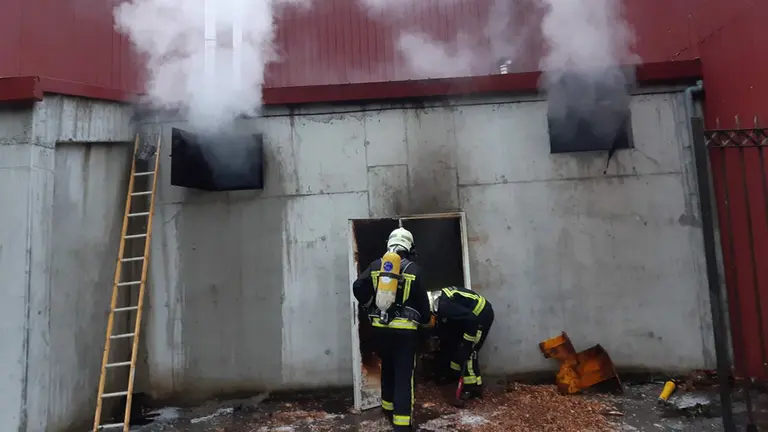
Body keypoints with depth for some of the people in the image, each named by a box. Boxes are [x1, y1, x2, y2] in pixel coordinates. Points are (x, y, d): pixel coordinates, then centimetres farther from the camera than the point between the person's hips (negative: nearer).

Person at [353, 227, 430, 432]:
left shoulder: (376, 265, 3)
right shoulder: (413, 269, -4)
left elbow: (358, 287, -5)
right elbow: (422, 301, -1)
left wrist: (368, 305, 13)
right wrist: (425, 319, 19)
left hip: (380, 328, 4)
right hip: (404, 330, -4)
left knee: (387, 369, 24)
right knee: (404, 375, 1)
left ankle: (389, 408, 39)